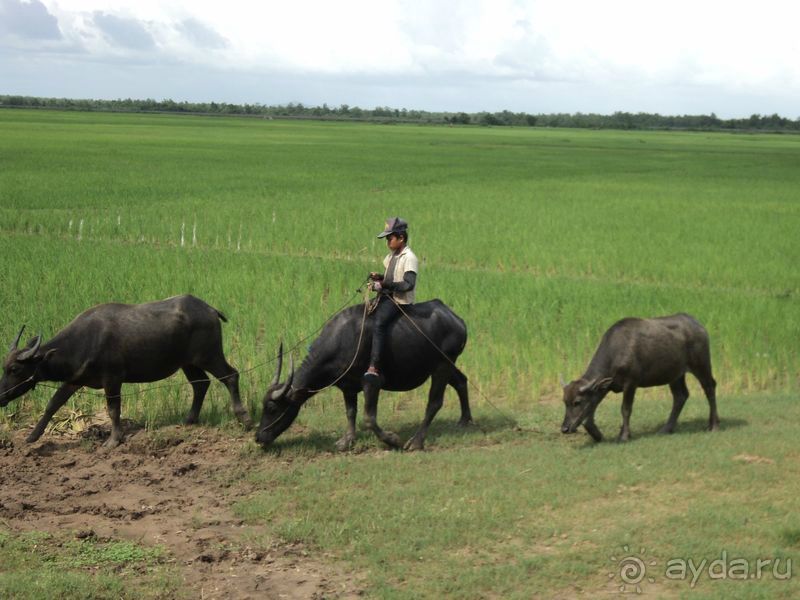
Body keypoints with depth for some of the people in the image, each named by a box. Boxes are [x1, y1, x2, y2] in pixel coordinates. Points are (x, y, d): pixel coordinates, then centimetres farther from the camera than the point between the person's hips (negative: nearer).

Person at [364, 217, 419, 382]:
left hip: (399, 300, -11)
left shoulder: (409, 258, -12)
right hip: (386, 296, 11)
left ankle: (374, 367, -40)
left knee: (378, 323, -31)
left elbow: (408, 284, -23)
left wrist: (384, 284, -24)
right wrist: (379, 277, 7)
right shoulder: (392, 256, 15)